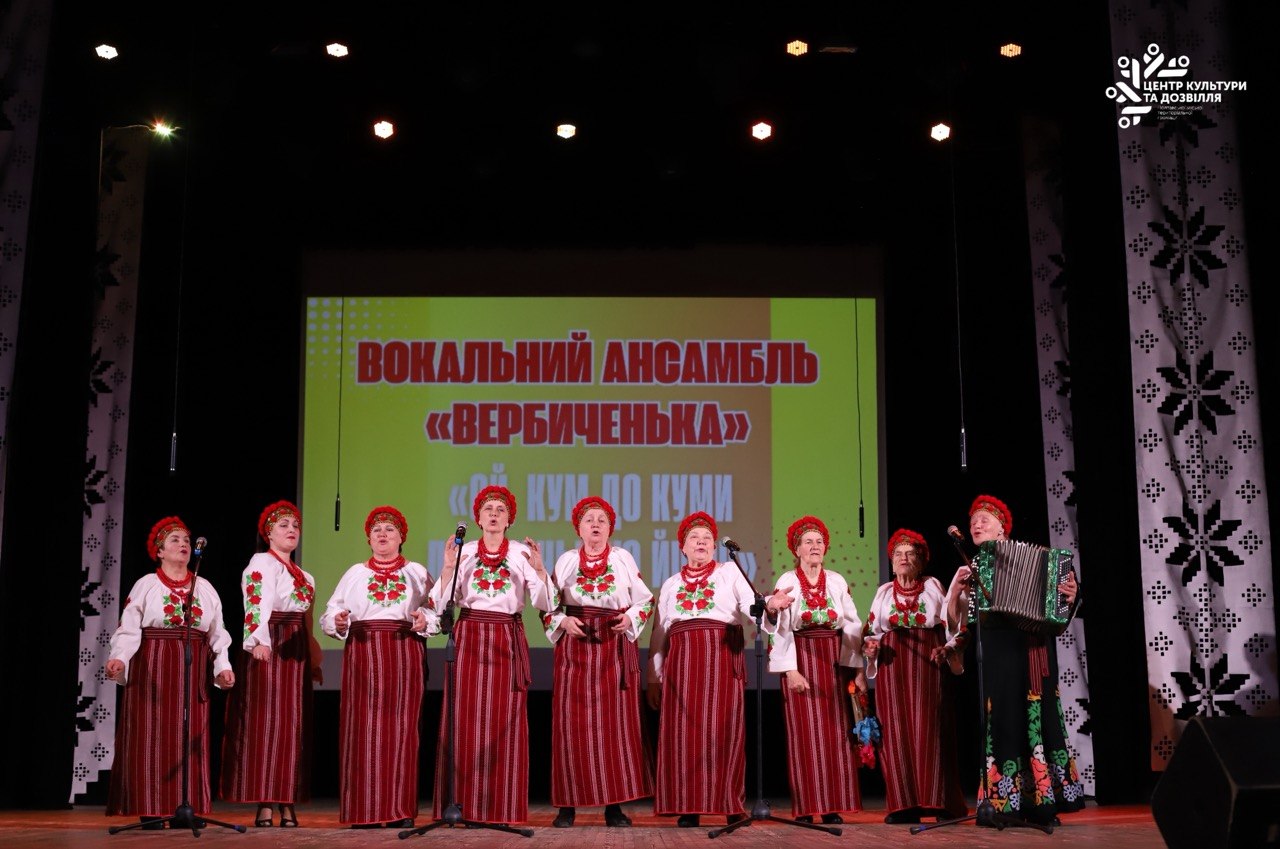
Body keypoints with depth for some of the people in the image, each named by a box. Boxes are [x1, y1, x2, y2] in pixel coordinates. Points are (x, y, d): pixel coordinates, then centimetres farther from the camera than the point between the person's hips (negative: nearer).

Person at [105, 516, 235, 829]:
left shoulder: (205, 588, 14)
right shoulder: (145, 585, 3)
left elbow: (217, 633, 12)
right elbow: (129, 630, -4)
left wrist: (223, 666, 0)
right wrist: (118, 658, -21)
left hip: (192, 672, 3)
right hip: (152, 669, -3)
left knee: (189, 740, 1)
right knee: (152, 738, -5)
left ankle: (186, 807, 4)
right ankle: (151, 810, -3)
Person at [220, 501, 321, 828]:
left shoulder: (304, 576, 22)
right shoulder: (262, 562, -2)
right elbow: (258, 602, -19)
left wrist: (314, 659, 22)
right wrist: (259, 640, -33)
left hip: (296, 651, 8)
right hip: (268, 646, -7)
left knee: (293, 723, 4)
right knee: (265, 719, -8)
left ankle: (287, 803, 6)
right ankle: (263, 804, -8)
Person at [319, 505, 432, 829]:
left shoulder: (416, 572, 14)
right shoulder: (355, 573, 16)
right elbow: (329, 616, 10)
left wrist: (425, 619, -14)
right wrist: (338, 621, -12)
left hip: (405, 654, 0)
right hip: (363, 653, 1)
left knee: (401, 727, -4)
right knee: (363, 728, -5)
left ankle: (400, 809, 0)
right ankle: (365, 811, -2)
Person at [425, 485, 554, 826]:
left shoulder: (522, 553, 5)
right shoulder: (463, 552, 8)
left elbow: (543, 603, -1)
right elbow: (440, 605, 2)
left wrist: (538, 568, -15)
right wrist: (448, 567, -10)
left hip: (508, 642, 0)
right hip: (468, 639, 1)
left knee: (504, 723, -2)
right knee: (465, 721, -3)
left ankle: (502, 808, 3)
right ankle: (462, 805, 3)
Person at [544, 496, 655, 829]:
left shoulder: (624, 558, 7)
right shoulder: (566, 560, 8)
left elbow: (645, 600, 8)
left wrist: (630, 619, -10)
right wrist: (563, 622, -10)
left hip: (615, 648, 0)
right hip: (575, 646, 0)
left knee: (616, 722, -2)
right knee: (572, 723, -3)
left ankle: (614, 804, 3)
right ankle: (567, 803, 2)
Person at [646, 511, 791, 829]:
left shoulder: (729, 572, 13)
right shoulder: (670, 584, 19)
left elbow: (750, 607, -2)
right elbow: (659, 632, 17)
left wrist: (770, 604, -24)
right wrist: (654, 677, 11)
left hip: (723, 658, -2)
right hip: (682, 660, 2)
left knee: (724, 729, -5)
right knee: (685, 731, -2)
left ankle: (732, 805, 0)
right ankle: (689, 807, 2)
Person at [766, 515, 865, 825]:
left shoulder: (837, 581, 8)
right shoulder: (786, 582, -1)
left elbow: (853, 626, 6)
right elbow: (780, 628, -7)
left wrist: (859, 669, -1)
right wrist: (790, 670, -15)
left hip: (834, 660, 3)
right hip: (800, 659, -3)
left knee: (836, 733, 1)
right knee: (804, 732, -3)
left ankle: (832, 806, 7)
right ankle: (805, 807, 1)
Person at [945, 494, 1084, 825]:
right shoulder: (969, 568, 16)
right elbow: (955, 623, 14)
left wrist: (1070, 596, -12)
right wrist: (956, 590, -3)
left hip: (1032, 649, -2)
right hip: (994, 651, 2)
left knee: (1036, 718, -3)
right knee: (1001, 720, -2)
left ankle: (1040, 803, 2)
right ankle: (1002, 804, 0)